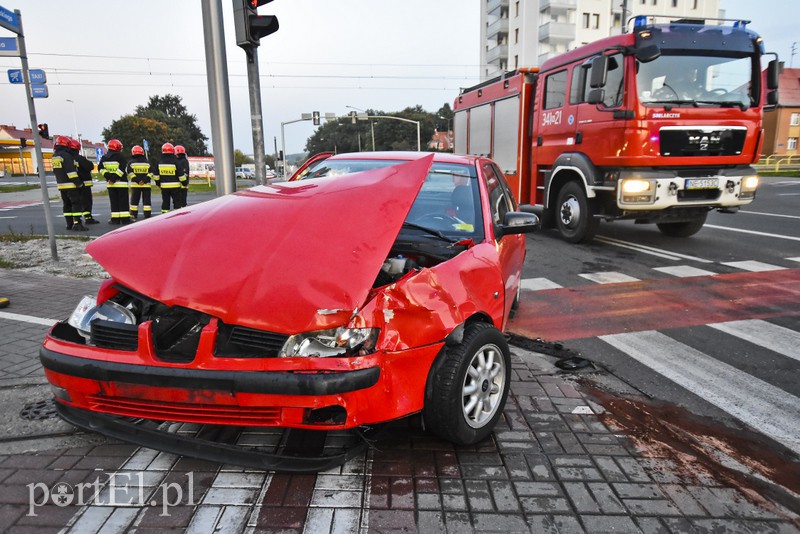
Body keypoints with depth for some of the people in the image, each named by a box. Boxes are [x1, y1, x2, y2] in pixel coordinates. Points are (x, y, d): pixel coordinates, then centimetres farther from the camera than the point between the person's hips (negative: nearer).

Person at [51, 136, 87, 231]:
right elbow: (71, 171, -21)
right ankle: (77, 224, -16)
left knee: (67, 204, 14)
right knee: (76, 204, -9)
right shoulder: (66, 155, -15)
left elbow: (56, 171, 20)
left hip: (61, 185, 9)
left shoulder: (54, 157, 13)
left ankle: (69, 224, 17)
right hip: (70, 185, -9)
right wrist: (78, 182, -17)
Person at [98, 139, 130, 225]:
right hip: (121, 182, -5)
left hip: (110, 183, 5)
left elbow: (100, 168, 3)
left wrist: (108, 177, -2)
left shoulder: (104, 157, 9)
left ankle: (115, 219, 6)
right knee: (123, 201, -2)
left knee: (114, 201, 9)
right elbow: (121, 169, -18)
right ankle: (124, 219, -4)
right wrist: (114, 178, -15)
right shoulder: (120, 156, -8)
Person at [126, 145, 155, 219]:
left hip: (135, 185, 0)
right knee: (146, 200, 4)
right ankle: (147, 216, 1)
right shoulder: (147, 162, 6)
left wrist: (136, 180, -10)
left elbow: (129, 172, -8)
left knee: (134, 200, 8)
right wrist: (145, 180, -8)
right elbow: (152, 171, -2)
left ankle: (133, 216, 8)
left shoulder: (131, 162, 2)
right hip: (146, 185, 1)